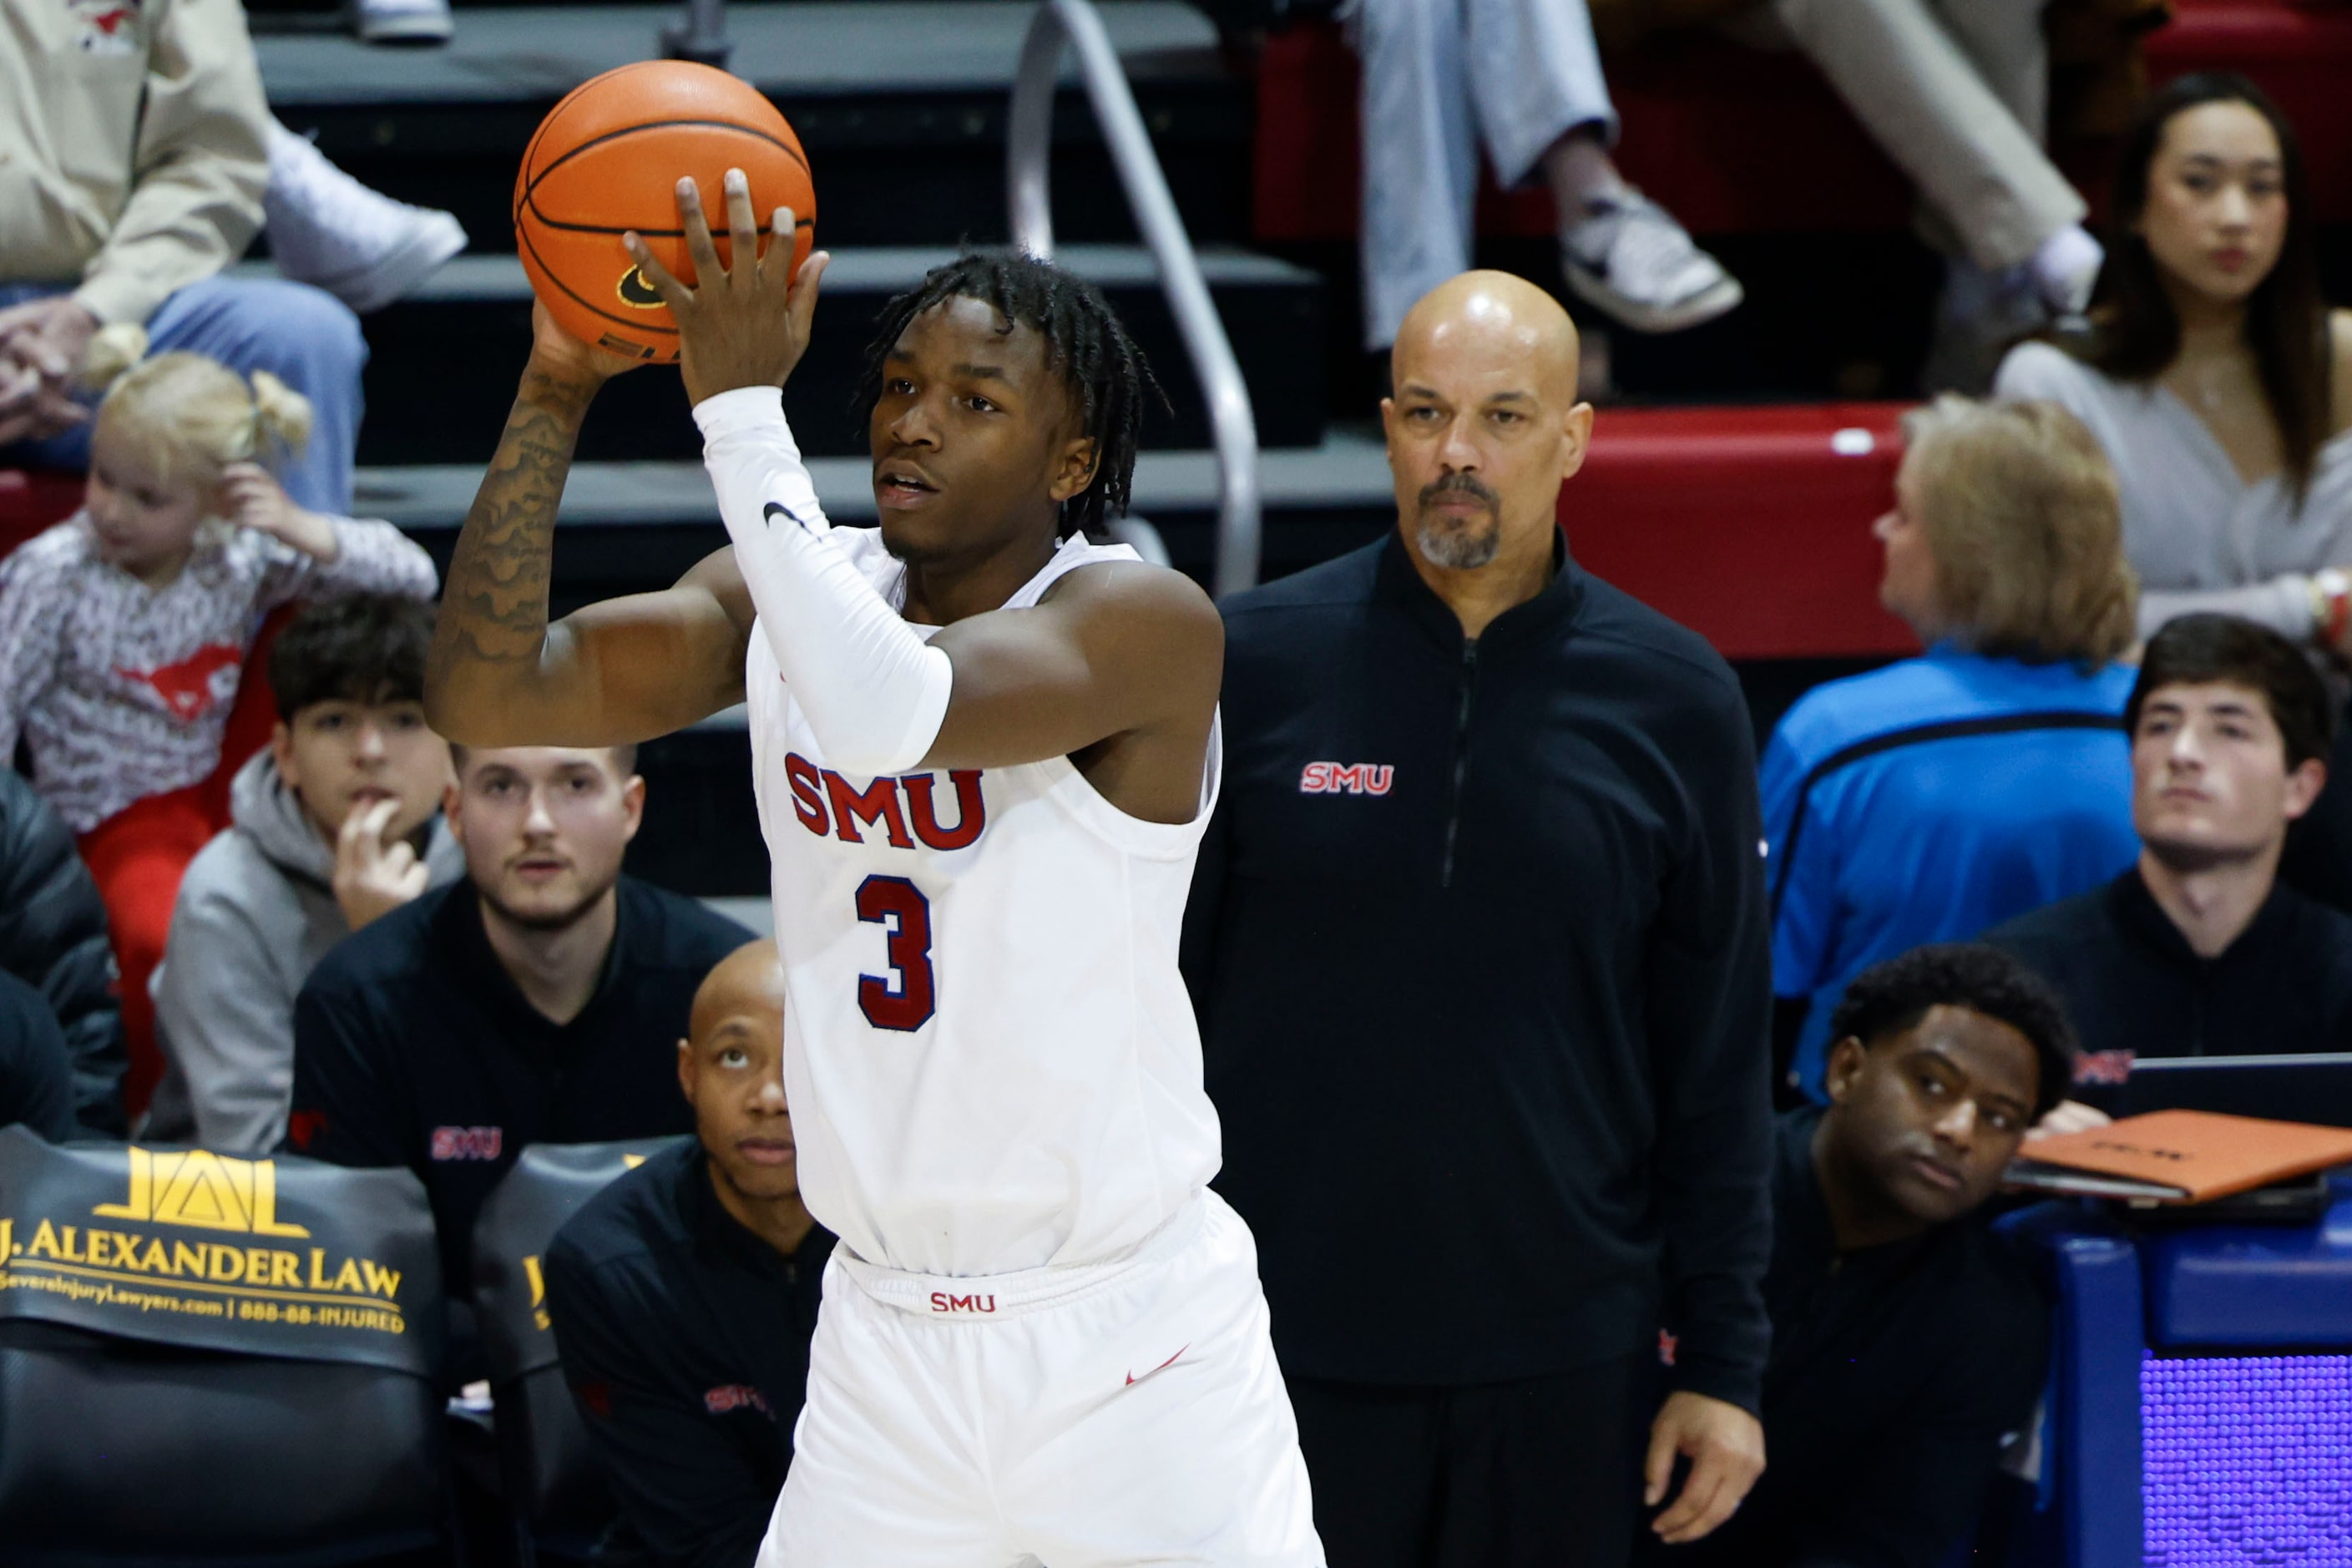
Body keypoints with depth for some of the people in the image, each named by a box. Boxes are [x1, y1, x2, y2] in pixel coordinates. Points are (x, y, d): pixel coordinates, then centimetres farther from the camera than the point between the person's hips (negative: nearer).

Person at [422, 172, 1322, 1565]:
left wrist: (741, 403, -29)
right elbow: (486, 693, -7)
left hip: (1136, 1343, -5)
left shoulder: (1144, 622, -14)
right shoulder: (785, 597, 4)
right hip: (884, 1333, 5)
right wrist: (558, 388, -14)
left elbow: (883, 714, -33)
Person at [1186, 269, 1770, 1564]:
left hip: (1562, 1359, 1)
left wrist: (1724, 1362, 4)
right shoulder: (1249, 664, 0)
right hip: (1287, 1346, -1)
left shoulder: (1673, 703, 3)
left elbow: (1719, 1070, 7)